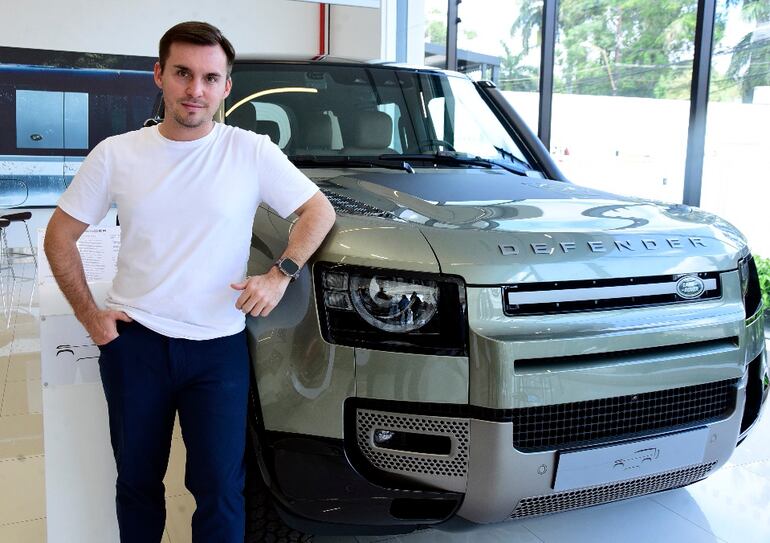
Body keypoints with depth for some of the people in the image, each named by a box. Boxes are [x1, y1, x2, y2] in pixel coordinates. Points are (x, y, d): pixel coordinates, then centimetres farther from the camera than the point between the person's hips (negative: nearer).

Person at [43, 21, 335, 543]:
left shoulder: (252, 152, -4)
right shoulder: (117, 154, 1)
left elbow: (320, 211, 1)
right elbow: (61, 235, 8)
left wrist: (280, 275, -12)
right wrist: (88, 313, 0)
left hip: (219, 347, -2)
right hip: (133, 342, 2)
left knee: (220, 490, 1)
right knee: (137, 482, 16)